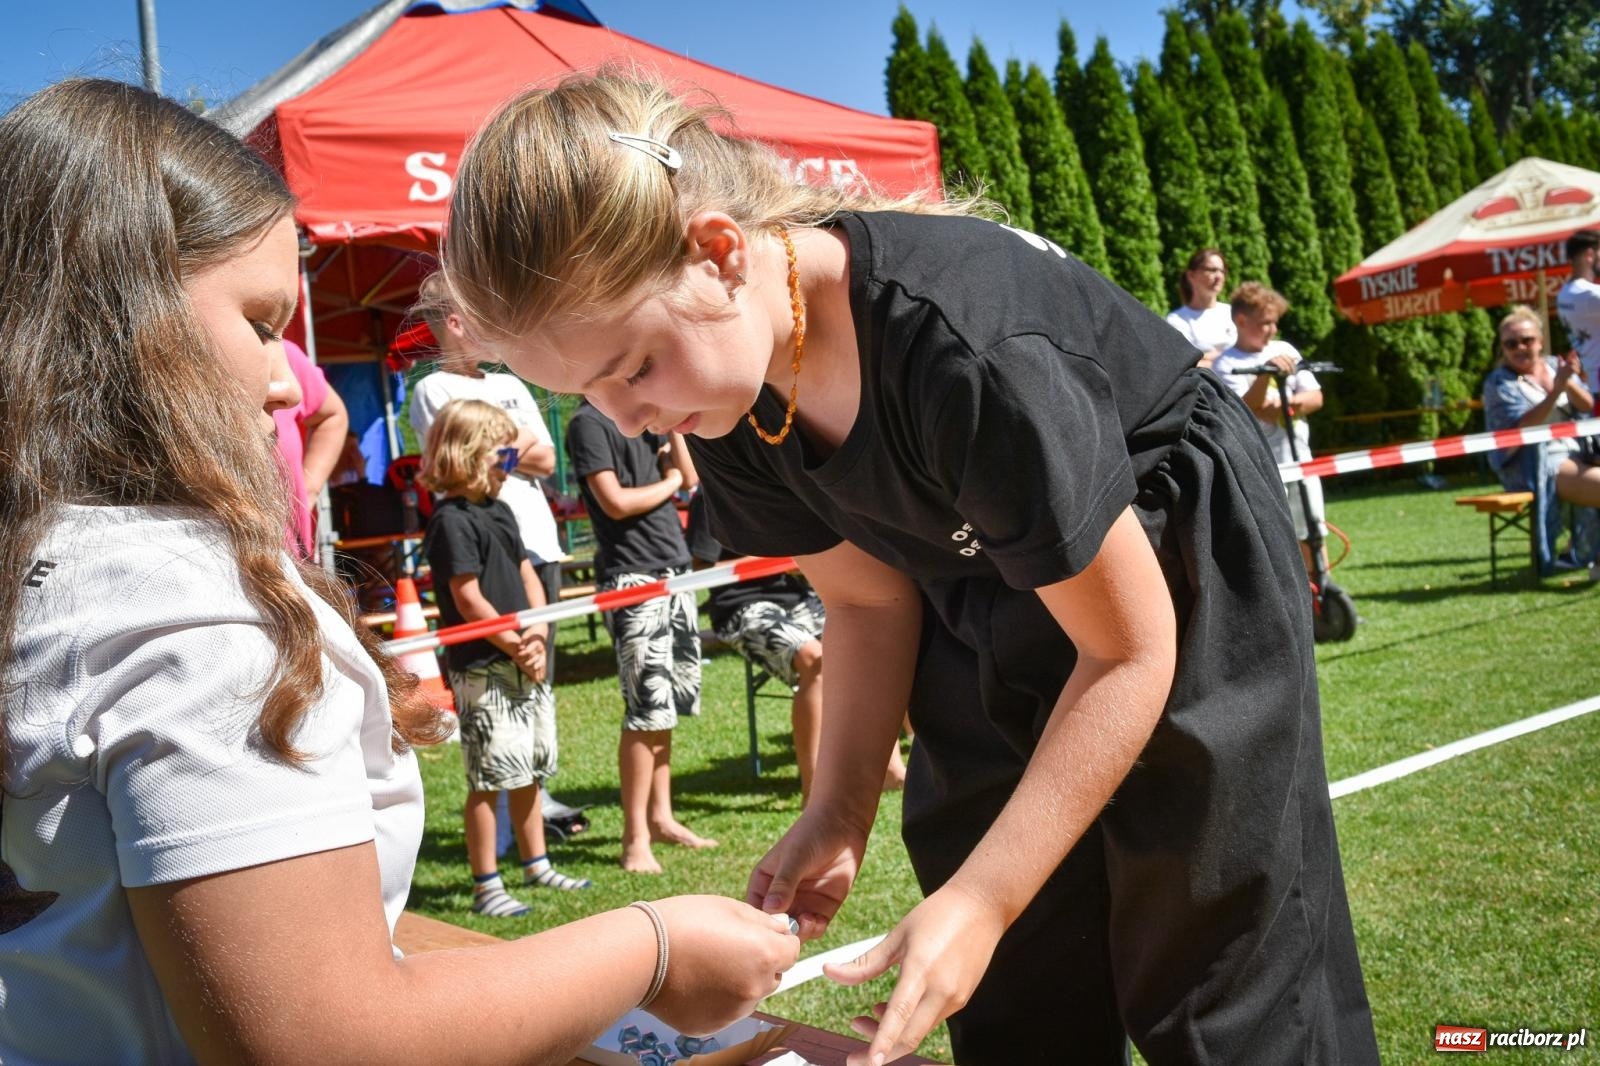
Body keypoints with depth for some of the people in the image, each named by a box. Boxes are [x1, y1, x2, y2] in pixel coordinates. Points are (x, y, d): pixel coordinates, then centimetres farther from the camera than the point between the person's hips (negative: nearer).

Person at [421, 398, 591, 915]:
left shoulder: (499, 510, 15)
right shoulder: (451, 521, -12)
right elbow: (468, 600, -17)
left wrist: (538, 632, 0)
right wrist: (514, 645, -14)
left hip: (525, 662, 9)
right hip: (482, 668, -9)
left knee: (529, 769, 17)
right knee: (489, 778, -3)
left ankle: (537, 865, 30)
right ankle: (486, 885, 6)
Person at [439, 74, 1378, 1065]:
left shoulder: (967, 349, -37)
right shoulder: (732, 382, -14)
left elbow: (1130, 650, -26)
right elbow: (868, 596, -1)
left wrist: (979, 901, -27)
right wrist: (839, 814, -13)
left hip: (1180, 588, -6)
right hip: (992, 595, 6)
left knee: (1220, 966, 0)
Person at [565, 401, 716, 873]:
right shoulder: (589, 422, -8)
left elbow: (690, 480, 9)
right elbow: (616, 502, -15)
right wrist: (667, 483, -1)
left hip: (674, 568, 8)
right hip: (631, 577, -8)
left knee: (668, 705, 11)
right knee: (648, 710, -7)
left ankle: (661, 817, 21)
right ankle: (636, 838, 1)